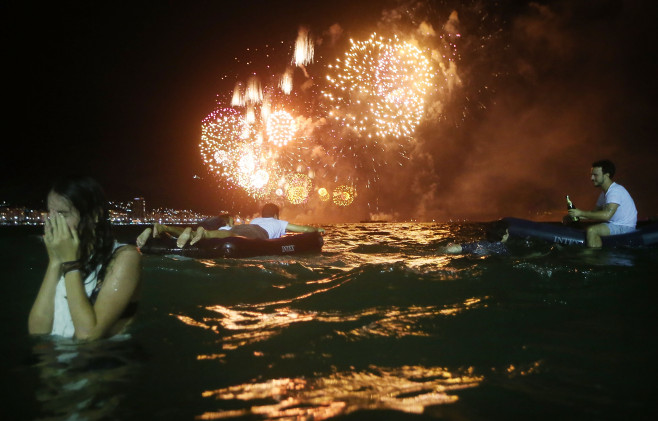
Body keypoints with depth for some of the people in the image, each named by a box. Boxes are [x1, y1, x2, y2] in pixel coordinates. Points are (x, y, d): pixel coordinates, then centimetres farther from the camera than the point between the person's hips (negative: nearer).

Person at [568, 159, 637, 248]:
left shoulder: (615, 191, -19)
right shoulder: (604, 193, 15)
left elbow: (607, 215, -31)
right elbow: (595, 212, 18)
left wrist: (581, 213, -26)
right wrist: (577, 215, 1)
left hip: (625, 227, -10)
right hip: (615, 224, 10)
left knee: (591, 230, -26)